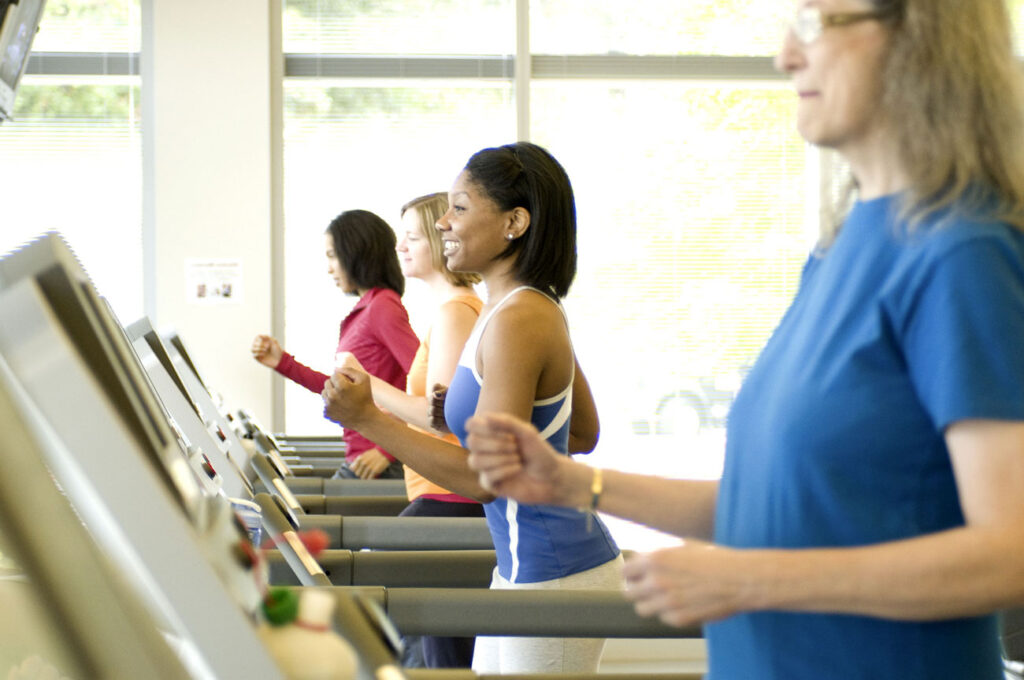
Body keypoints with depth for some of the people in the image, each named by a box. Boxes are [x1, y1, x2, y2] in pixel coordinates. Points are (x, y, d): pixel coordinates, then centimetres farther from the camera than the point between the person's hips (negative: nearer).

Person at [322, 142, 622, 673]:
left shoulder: (516, 321, -20)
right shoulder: (536, 309, 10)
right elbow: (583, 435, 20)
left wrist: (368, 419, -24)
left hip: (554, 578, -10)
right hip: (525, 569, 10)